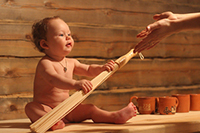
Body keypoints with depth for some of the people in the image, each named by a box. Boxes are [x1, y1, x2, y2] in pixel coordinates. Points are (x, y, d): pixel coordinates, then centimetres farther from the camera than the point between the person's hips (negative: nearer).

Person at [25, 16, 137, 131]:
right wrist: (75, 84, -52)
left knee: (89, 109, -4)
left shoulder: (71, 63, 10)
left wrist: (102, 68, -4)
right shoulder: (45, 63, -17)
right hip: (45, 108, -7)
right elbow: (53, 79, -36)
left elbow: (88, 70, 20)